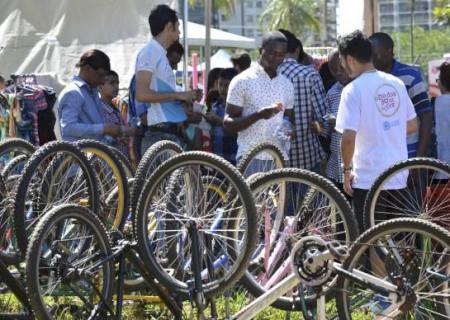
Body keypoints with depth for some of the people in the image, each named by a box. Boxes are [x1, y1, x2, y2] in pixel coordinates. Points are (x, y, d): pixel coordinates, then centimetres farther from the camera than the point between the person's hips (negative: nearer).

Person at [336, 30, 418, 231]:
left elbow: (348, 137, -21)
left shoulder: (353, 90, -14)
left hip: (368, 179, -6)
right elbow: (412, 126, 14)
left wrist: (347, 168, -7)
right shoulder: (396, 83, 6)